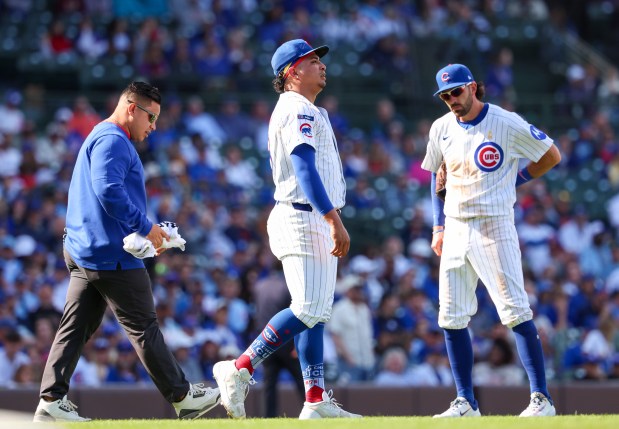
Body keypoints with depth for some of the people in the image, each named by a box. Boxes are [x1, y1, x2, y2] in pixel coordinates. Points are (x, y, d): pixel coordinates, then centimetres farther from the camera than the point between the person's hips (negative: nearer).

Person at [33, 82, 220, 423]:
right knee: (144, 327, -2)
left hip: (82, 252, 10)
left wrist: (144, 232, 15)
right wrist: (145, 227, -19)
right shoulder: (113, 140, -11)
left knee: (75, 328, 5)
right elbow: (108, 190, -25)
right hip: (112, 254, -10)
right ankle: (182, 397, 5)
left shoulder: (97, 139, 23)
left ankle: (51, 400, -1)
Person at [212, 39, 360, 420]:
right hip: (303, 219, -11)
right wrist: (335, 222, -29)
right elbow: (305, 170, -22)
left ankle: (316, 401, 4)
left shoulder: (307, 111, 21)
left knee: (317, 313, 6)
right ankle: (239, 370, -12)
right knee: (307, 310, -15)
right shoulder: (297, 110, -11)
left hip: (317, 223, 11)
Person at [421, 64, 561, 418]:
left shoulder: (508, 124, -8)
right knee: (451, 318, 4)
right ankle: (466, 403, 12)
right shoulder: (442, 128, 8)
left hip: (494, 228, -6)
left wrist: (513, 182, 1)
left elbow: (552, 156, 3)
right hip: (455, 230, 6)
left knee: (516, 312, -11)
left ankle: (542, 399, -9)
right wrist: (439, 226, 14)